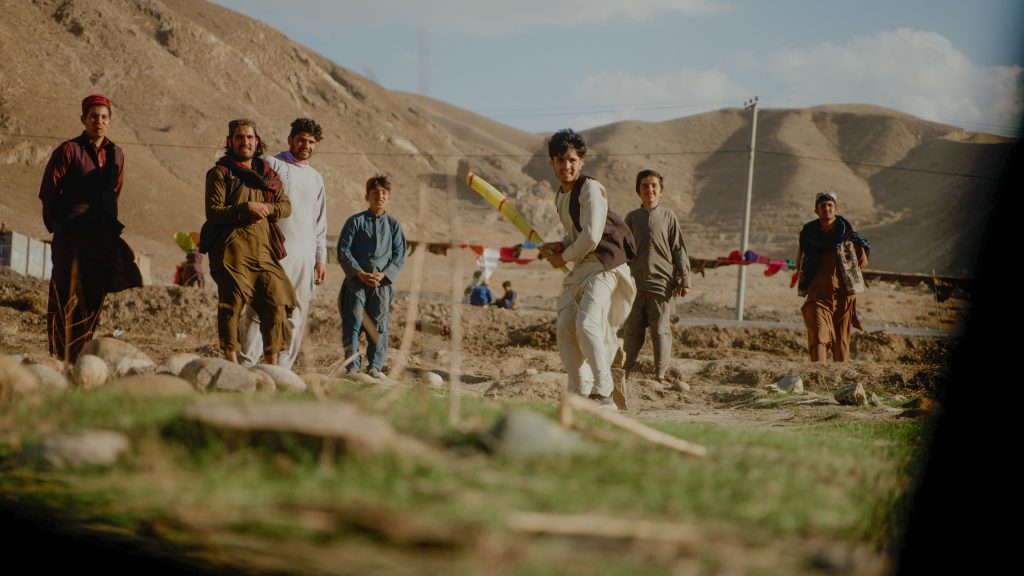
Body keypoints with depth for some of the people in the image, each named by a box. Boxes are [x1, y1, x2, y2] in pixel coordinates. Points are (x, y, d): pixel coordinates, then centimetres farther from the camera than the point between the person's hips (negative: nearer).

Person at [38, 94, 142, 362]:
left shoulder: (115, 154, 13)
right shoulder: (69, 150, -3)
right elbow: (48, 192, -2)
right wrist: (58, 226, 0)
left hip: (102, 236, 5)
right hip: (71, 234, -5)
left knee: (94, 297, 6)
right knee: (67, 295, -5)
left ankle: (80, 355, 13)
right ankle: (60, 356, -4)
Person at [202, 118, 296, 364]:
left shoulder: (267, 173, 19)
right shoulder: (220, 173, 3)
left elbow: (286, 206, 14)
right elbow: (213, 211, -7)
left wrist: (265, 209, -5)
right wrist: (247, 209, -15)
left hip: (263, 249, 5)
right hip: (231, 249, -5)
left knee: (276, 304, 0)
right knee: (232, 305, -7)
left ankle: (271, 363, 8)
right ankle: (231, 362, -2)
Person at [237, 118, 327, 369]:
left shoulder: (316, 178, 21)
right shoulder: (272, 165, 2)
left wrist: (321, 259, 16)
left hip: (305, 256, 6)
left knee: (296, 317, 3)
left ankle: (282, 369, 7)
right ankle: (245, 366, -12)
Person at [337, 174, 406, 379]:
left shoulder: (393, 224, 10)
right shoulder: (355, 221, 5)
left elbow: (399, 255, 7)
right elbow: (343, 250, 1)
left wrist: (384, 274, -9)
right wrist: (359, 273, -11)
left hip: (383, 281, 1)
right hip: (357, 279, -1)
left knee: (378, 324, 0)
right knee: (353, 323, -6)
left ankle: (376, 366, 5)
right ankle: (353, 366, -3)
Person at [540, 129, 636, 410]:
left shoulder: (590, 189, -12)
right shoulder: (560, 196, 16)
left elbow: (591, 237, -19)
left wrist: (564, 258, -6)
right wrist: (560, 246, 8)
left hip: (605, 265, -9)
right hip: (581, 268, 9)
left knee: (587, 323, -23)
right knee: (565, 329, 2)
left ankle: (604, 395, -21)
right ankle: (579, 394, 10)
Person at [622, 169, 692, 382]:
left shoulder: (668, 216, 5)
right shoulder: (632, 218, 10)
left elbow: (679, 250, 5)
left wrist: (684, 280, 1)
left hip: (661, 282, -2)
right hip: (635, 283, 2)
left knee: (661, 330, -1)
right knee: (632, 330, 4)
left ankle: (660, 373, 2)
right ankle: (626, 370, 12)